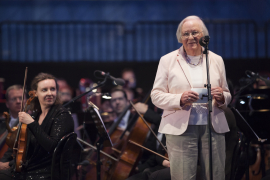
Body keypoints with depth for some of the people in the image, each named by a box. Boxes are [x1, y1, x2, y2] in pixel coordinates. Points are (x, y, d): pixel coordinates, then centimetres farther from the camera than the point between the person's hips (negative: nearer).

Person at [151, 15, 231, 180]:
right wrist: (180, 99, -15)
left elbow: (227, 95, 18)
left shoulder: (217, 60, 14)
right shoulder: (167, 60, 7)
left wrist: (221, 98, -7)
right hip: (180, 129, -2)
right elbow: (156, 95, 3)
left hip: (213, 128, 2)